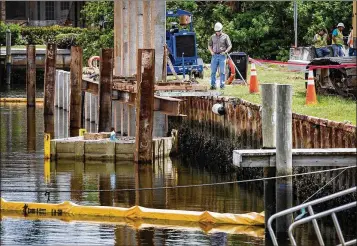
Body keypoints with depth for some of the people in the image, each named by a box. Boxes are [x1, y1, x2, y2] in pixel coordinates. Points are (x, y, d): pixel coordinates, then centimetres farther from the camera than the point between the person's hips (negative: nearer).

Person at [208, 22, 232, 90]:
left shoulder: (225, 36, 2)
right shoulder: (213, 37, 10)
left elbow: (229, 46, 3)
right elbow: (209, 45, 19)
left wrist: (225, 52, -11)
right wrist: (211, 51, 1)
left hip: (222, 56, -3)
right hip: (215, 56, 3)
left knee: (222, 71, -2)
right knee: (213, 71, 1)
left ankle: (222, 85, 2)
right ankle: (213, 85, 6)